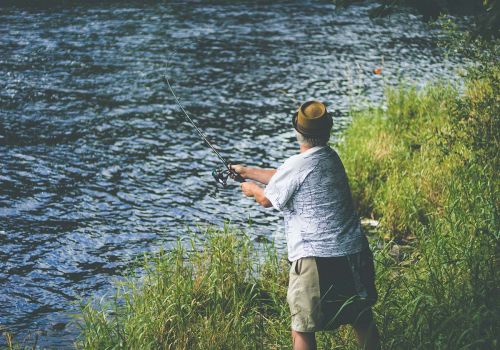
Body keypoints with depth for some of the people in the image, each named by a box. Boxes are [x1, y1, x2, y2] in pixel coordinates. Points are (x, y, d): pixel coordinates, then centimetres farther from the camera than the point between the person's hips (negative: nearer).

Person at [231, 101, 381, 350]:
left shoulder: (297, 166, -13)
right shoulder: (331, 158, 10)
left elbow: (267, 199, 3)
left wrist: (252, 189, 25)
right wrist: (248, 171, 33)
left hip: (316, 260, -7)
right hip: (355, 255, 7)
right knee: (362, 319, 22)